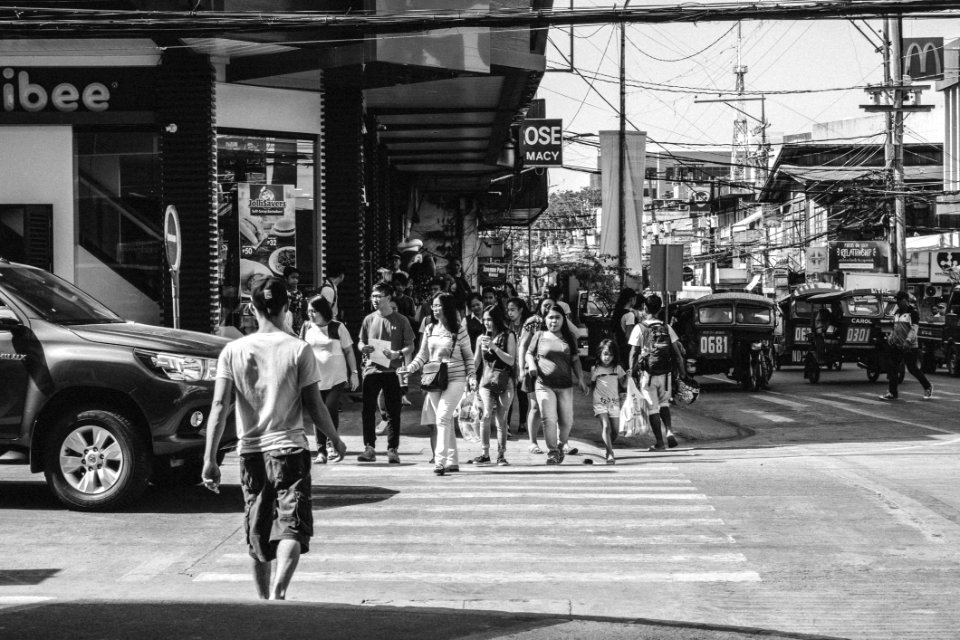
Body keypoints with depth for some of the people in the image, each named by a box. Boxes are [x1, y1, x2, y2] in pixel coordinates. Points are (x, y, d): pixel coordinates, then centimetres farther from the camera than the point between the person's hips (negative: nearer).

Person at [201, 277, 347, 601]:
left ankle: (264, 598, 26)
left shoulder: (233, 351, 0)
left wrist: (209, 458, -6)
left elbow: (219, 406, -6)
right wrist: (336, 440, 12)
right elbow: (314, 406, -4)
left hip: (250, 451, 3)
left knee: (257, 532, 16)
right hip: (290, 447, -3)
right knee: (291, 528, -3)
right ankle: (278, 591, -25)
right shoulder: (298, 350, -6)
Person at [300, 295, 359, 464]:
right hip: (316, 379, 3)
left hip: (337, 379, -3)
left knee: (331, 409, -16)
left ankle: (331, 442, 4)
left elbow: (349, 351, 4)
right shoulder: (306, 328, 6)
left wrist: (354, 373, 0)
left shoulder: (337, 327, -2)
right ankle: (321, 451, 10)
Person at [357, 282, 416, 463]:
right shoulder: (369, 320, 10)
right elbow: (360, 342, 18)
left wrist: (398, 354, -17)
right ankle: (369, 448, 3)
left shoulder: (400, 321, 2)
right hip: (371, 369, 2)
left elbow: (410, 346, 3)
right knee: (368, 410, -2)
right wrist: (363, 348, -6)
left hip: (392, 371, -2)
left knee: (393, 412, 1)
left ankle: (392, 450, 8)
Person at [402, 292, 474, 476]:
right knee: (445, 420, 9)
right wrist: (410, 368, -2)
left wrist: (471, 373, -6)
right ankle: (452, 461, 16)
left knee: (443, 418, -16)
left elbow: (468, 355, 5)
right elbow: (423, 355, 13)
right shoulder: (430, 330, 9)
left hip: (455, 379, -5)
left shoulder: (459, 330, -3)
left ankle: (440, 461, -19)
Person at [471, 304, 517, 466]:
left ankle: (501, 455, 10)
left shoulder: (508, 336, 1)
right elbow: (476, 362, 16)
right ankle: (485, 454, -10)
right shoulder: (482, 338, 9)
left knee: (501, 419, 2)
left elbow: (511, 360, -7)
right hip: (486, 381, 1)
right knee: (486, 415, -16)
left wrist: (494, 347, -15)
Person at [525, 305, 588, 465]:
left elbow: (575, 360, 13)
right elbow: (529, 354, 14)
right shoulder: (539, 336, 6)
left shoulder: (569, 338, 9)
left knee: (567, 421, 4)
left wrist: (580, 378, 6)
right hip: (544, 384, -2)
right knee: (549, 419, -12)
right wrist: (532, 366, -6)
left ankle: (561, 445, 30)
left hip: (565, 385, 2)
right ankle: (552, 452, -3)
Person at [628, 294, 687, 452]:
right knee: (664, 403, 24)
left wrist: (632, 373, -2)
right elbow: (677, 352, 0)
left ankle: (659, 443, 5)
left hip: (648, 374, -3)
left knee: (653, 409, 5)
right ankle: (669, 431, 4)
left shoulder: (639, 328, -6)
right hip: (665, 374, 3)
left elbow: (634, 353, -8)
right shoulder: (667, 328, 3)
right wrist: (683, 373, 5)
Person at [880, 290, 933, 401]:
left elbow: (914, 328, -17)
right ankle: (892, 393, 0)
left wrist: (908, 340, -30)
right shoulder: (897, 312, 14)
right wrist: (891, 337, 6)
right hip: (897, 346, 7)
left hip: (910, 346, -7)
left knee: (913, 369, -1)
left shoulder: (913, 312, -9)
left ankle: (928, 387, 20)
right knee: (891, 367, -3)